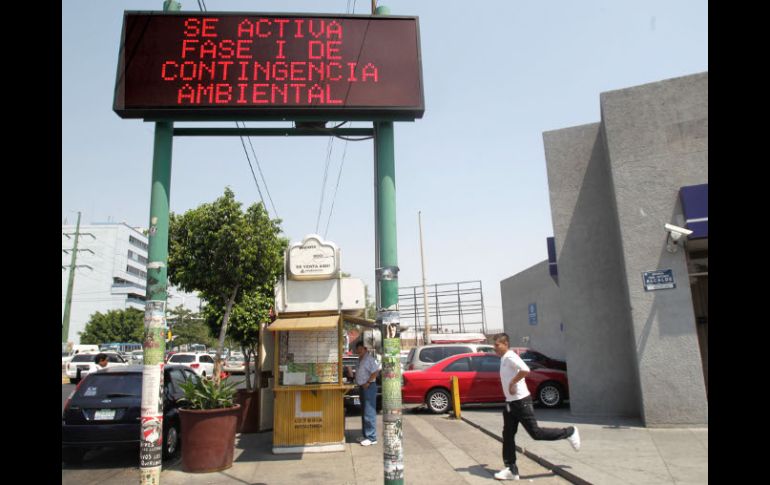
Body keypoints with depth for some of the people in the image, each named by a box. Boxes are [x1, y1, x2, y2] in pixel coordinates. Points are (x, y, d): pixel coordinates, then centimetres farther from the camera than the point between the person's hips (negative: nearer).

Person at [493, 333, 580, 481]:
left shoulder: (510, 356, -18)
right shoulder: (504, 358, 13)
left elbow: (525, 370, -33)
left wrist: (512, 383, -24)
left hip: (521, 402, -10)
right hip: (510, 402, 10)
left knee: (536, 433, -2)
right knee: (508, 436, 7)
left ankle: (569, 432, 16)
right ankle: (511, 470, 12)